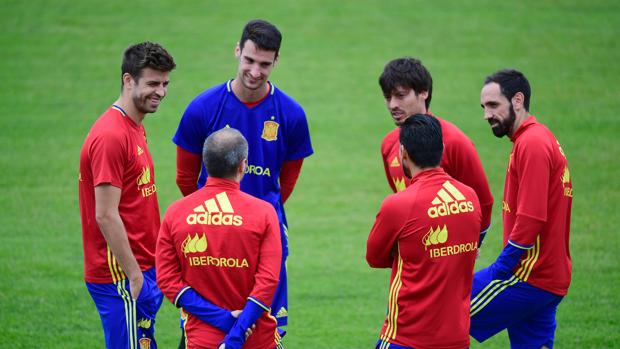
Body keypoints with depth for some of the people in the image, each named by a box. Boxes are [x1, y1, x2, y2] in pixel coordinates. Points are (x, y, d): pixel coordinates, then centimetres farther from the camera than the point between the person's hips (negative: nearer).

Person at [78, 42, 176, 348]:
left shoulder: (134, 128, 13)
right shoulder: (111, 136, -18)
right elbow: (106, 216, -20)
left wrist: (150, 268, 16)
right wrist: (134, 275, -18)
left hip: (142, 269, 10)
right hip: (121, 277, -10)